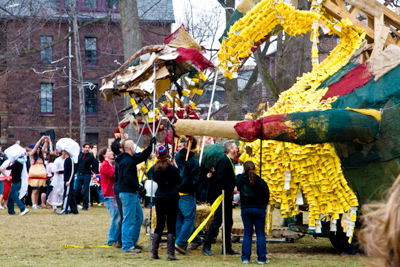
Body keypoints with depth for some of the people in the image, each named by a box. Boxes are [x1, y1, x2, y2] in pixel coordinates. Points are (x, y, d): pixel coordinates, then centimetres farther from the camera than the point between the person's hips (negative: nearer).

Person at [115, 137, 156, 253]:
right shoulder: (127, 161, -18)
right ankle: (127, 246, -1)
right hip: (128, 193, -11)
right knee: (129, 220, -6)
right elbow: (128, 178, -25)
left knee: (139, 216, 18)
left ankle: (133, 242, 24)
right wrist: (138, 186, -15)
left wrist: (151, 146, 21)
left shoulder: (131, 159, 13)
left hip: (132, 193, 11)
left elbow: (142, 157, 26)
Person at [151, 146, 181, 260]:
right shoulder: (172, 169, -12)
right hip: (172, 198, -3)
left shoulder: (155, 169, -3)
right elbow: (178, 181, -1)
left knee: (159, 225, 12)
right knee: (171, 225, 0)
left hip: (159, 198, 3)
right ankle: (171, 253, -4)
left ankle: (154, 252, 9)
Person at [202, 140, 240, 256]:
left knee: (228, 222, 12)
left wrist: (235, 186, 5)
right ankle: (206, 246, -5)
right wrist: (231, 189, -19)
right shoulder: (224, 161, -15)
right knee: (217, 221, -9)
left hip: (227, 196, 10)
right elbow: (221, 178, -25)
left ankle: (227, 248, 17)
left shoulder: (229, 162, 17)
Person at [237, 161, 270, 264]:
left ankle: (245, 258, 6)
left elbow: (238, 190, 13)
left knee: (247, 234, 9)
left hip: (245, 209, 2)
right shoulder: (260, 182, -10)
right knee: (260, 234, 4)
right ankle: (262, 258, 3)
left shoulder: (240, 180, -6)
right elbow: (266, 196, -1)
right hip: (259, 209, -2)